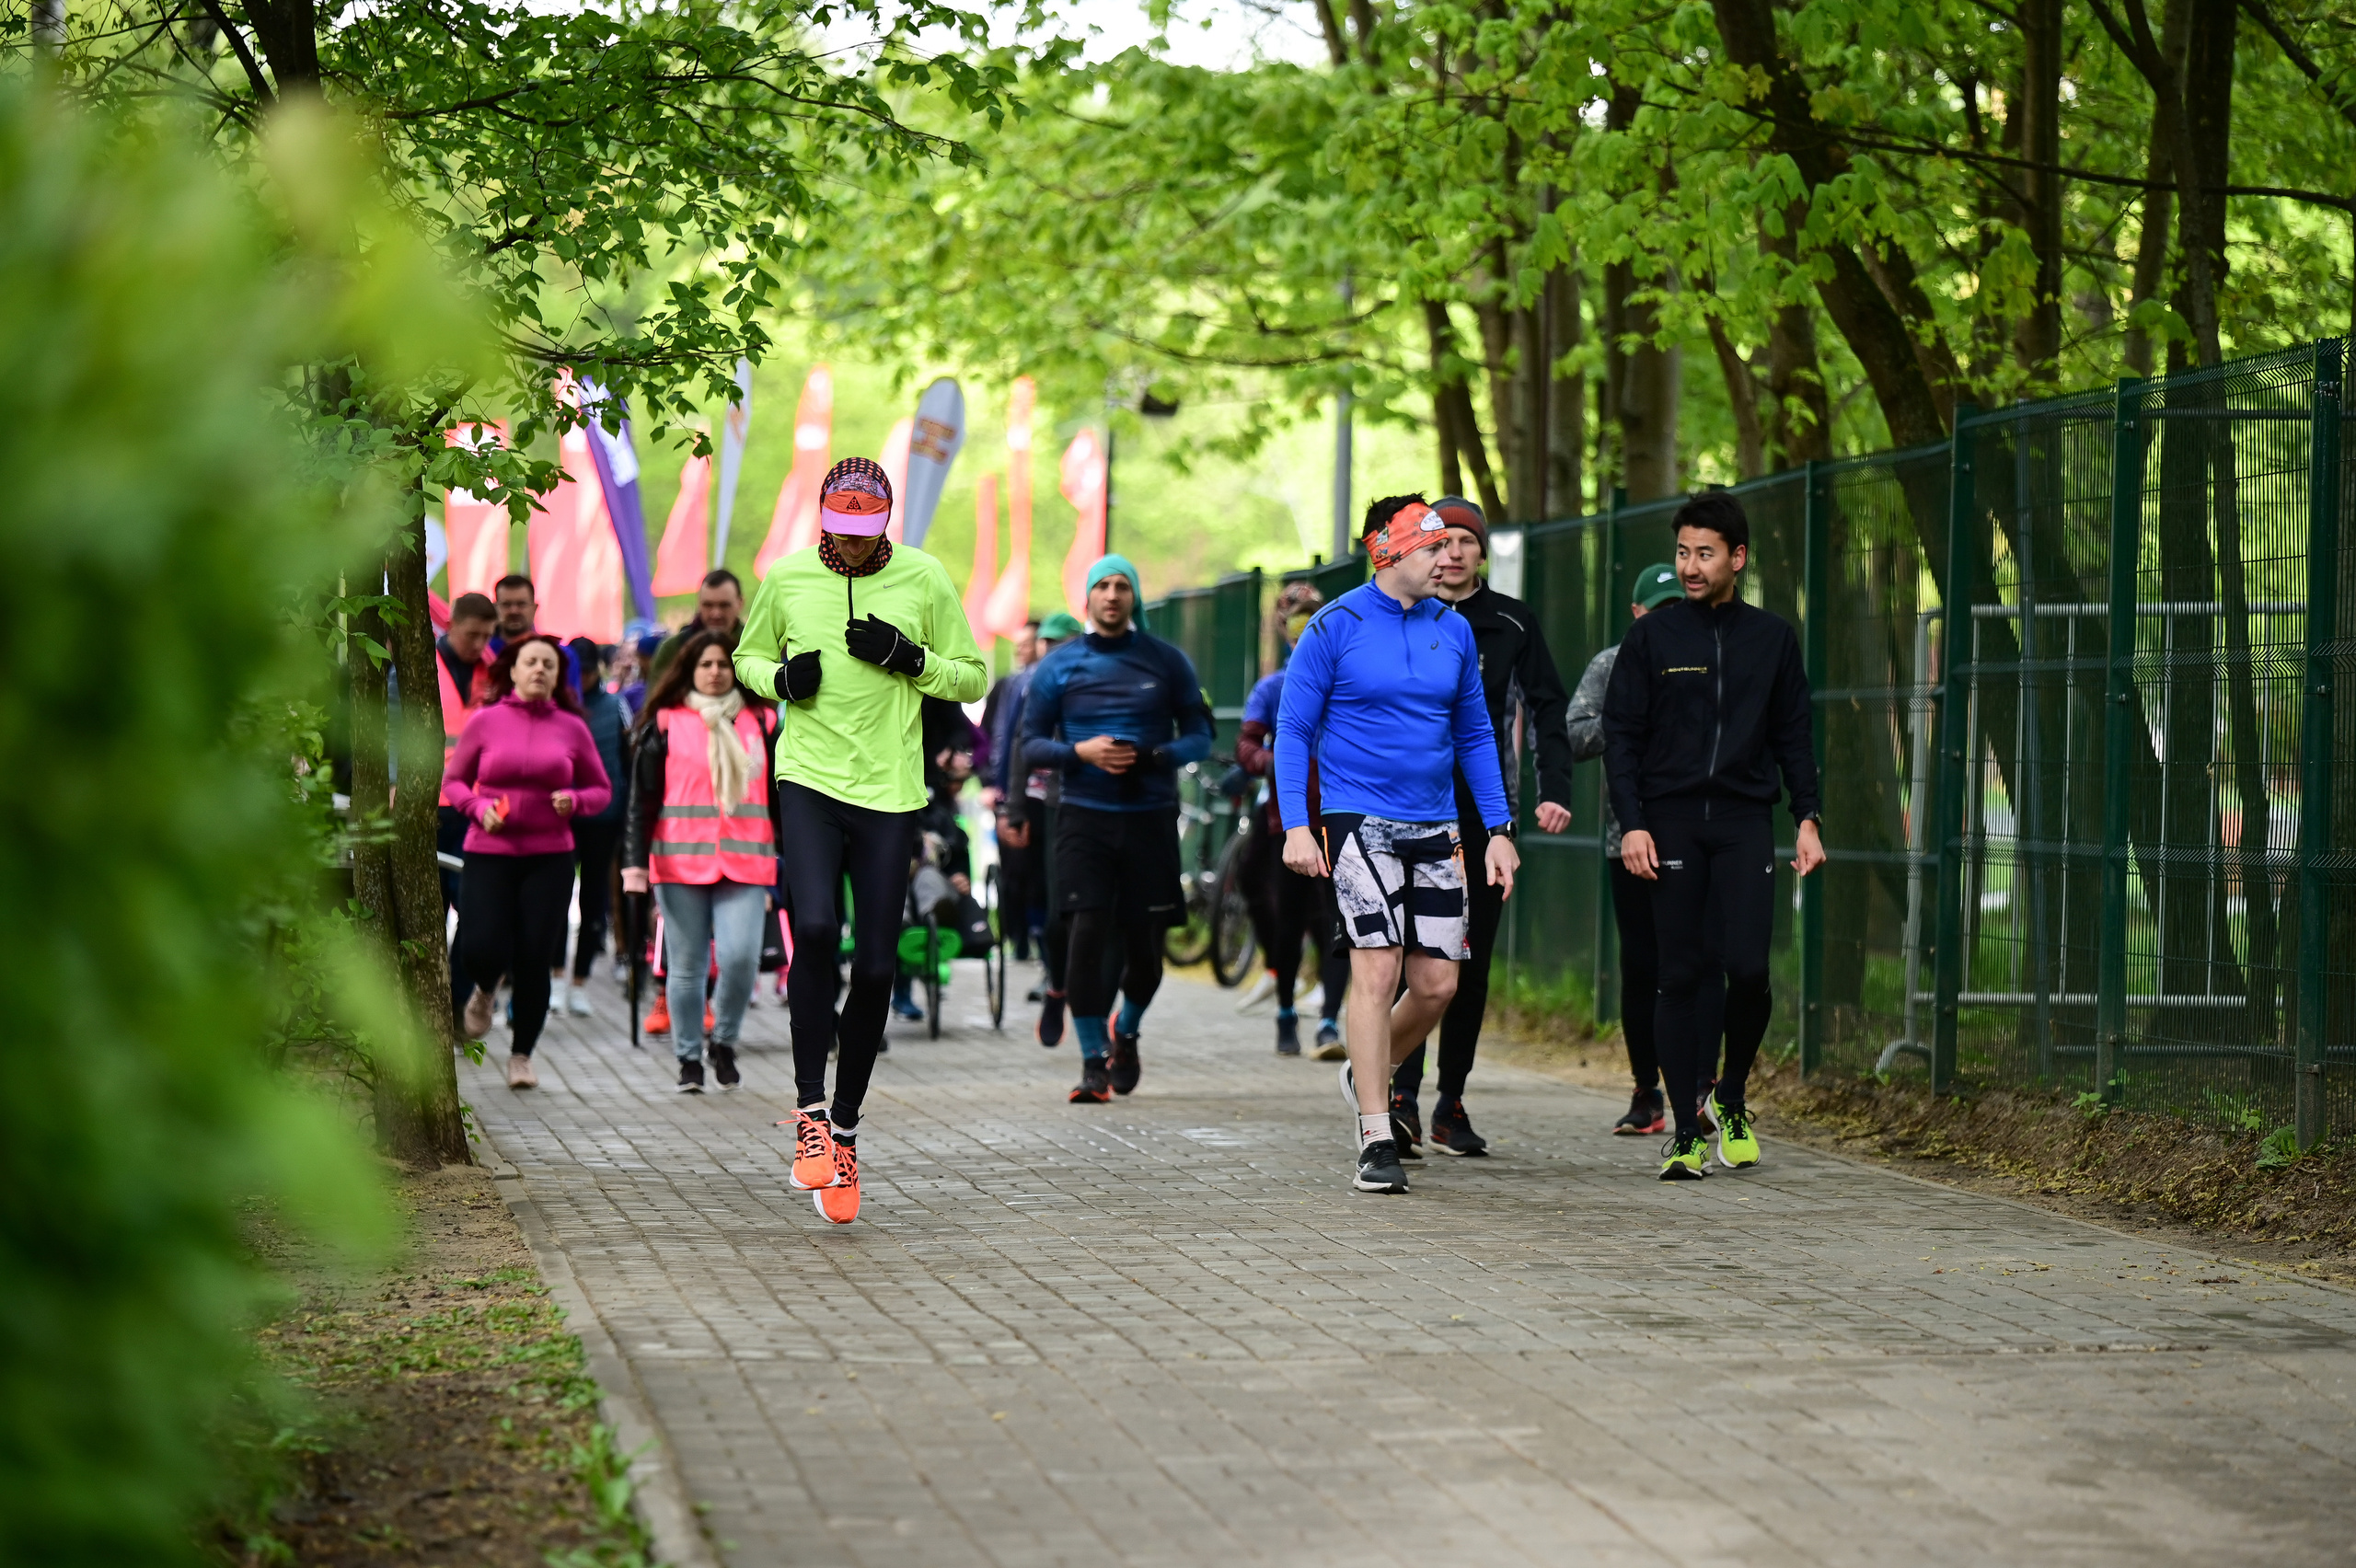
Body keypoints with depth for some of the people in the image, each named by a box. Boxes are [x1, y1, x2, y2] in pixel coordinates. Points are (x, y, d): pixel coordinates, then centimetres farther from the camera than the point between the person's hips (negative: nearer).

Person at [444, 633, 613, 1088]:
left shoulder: (572, 728, 5)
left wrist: (575, 802, -9)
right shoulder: (486, 721, 2)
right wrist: (478, 806, -11)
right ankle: (485, 990, 30)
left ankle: (521, 1055, 16)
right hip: (489, 852, -1)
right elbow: (454, 779, 8)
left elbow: (602, 789, 12)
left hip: (549, 856, 1)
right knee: (484, 951, -10)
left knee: (534, 960, -2)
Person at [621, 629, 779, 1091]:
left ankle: (724, 1043, 11)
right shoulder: (665, 724, 5)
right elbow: (642, 797, 3)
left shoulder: (761, 723, 13)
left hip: (744, 863, 1)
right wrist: (636, 862, -5)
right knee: (686, 966, 3)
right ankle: (688, 1060, 16)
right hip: (680, 862, -1)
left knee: (741, 957, -13)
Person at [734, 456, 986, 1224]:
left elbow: (973, 678, 8)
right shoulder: (786, 578, 4)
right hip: (808, 779, -1)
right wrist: (782, 678, -4)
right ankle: (810, 1110, -11)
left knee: (876, 967, 0)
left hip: (889, 792, 1)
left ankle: (843, 1131, 15)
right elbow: (748, 657, 19)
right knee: (815, 930, -23)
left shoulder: (924, 579, 1)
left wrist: (909, 658, -10)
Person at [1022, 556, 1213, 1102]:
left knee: (1145, 944, 4)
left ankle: (1126, 1032, 34)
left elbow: (1200, 736, 6)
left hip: (1150, 818, 1)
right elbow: (1031, 743, 7)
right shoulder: (1058, 666, 5)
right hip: (1084, 817, -1)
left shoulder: (1167, 661, 5)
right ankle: (1094, 1061, -6)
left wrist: (1153, 757, -14)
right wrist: (1080, 753, -13)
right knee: (1088, 932, -13)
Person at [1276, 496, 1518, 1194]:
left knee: (1437, 984, 1)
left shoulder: (1453, 631, 8)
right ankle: (1376, 1142, -9)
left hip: (1435, 827, 5)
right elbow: (1293, 729, -2)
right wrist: (1296, 826, -12)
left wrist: (1498, 830, 11)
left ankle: (1369, 1073, 31)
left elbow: (1474, 735, 16)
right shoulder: (1335, 627, -5)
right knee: (1377, 967, -14)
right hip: (1357, 818, -5)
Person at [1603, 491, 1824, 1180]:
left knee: (1748, 966, -12)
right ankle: (1687, 1131, 4)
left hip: (1745, 822, 1)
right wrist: (1632, 824, -7)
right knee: (1680, 976, -1)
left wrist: (1807, 819, 4)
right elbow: (1621, 735, 4)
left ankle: (1732, 1098, 13)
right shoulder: (1652, 637, 5)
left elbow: (1793, 736, 14)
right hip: (1671, 822, -1)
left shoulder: (1773, 638, 10)